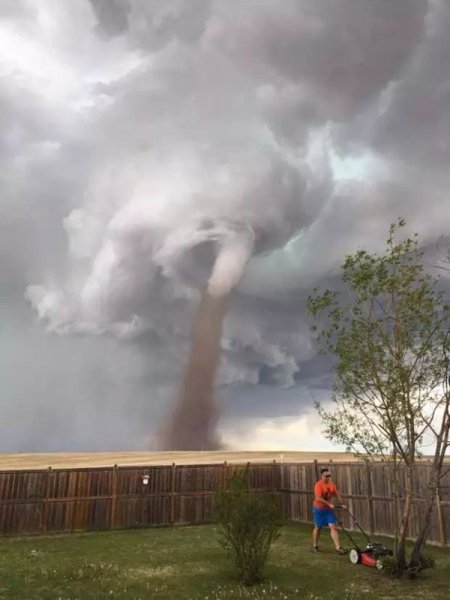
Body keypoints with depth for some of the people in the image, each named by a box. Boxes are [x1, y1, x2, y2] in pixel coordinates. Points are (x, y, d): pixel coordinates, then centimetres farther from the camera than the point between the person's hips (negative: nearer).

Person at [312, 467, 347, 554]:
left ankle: (338, 547, -4)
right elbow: (318, 498, -31)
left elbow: (337, 495, 6)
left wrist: (342, 504, -7)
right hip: (319, 509, -5)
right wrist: (329, 504, -35)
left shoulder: (331, 484, 0)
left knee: (333, 527, -4)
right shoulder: (318, 485, -21)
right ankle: (315, 546, 28)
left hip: (329, 509, 5)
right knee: (318, 527, 10)